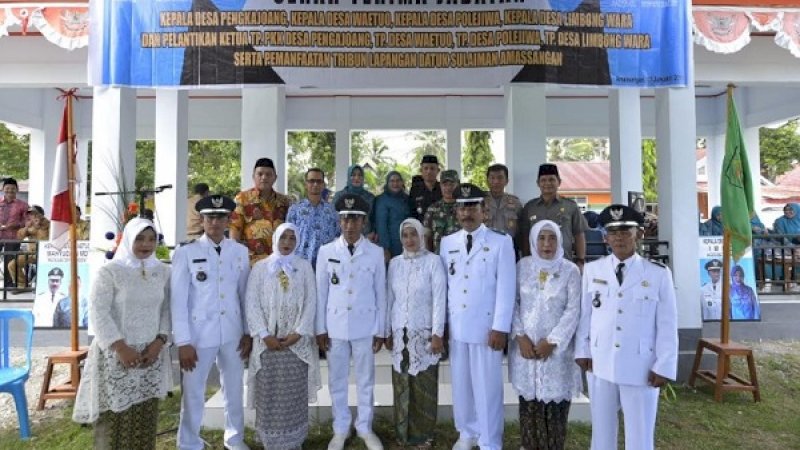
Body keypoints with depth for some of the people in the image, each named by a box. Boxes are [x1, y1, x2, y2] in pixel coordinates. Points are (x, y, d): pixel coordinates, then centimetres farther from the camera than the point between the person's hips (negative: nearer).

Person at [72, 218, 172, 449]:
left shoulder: (162, 271, 6)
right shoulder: (109, 271, -5)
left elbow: (167, 310, 7)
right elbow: (97, 312, -10)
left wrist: (159, 341, -6)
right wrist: (121, 348, -14)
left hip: (151, 354, 3)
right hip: (116, 355, -3)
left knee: (146, 416, 8)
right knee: (114, 416, 1)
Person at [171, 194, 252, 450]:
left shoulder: (240, 252, 2)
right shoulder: (186, 253, -6)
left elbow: (245, 294, 6)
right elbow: (178, 300, -6)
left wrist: (248, 332, 6)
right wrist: (183, 342, -9)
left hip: (233, 333, 3)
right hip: (199, 334, -2)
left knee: (234, 390, 16)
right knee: (193, 394, 10)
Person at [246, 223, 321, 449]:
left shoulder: (304, 266, 6)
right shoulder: (261, 267, 5)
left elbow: (311, 302, 1)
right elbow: (252, 303, 0)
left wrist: (298, 333, -10)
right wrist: (265, 335, -10)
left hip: (297, 341, 0)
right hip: (268, 341, 0)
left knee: (295, 393, 4)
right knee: (269, 393, 3)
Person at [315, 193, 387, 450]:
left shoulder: (376, 253, -3)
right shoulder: (326, 252, -1)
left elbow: (381, 293, 1)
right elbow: (321, 292, 2)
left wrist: (380, 330, 1)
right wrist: (320, 328, 1)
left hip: (365, 327, 0)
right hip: (335, 327, 1)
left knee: (365, 380, 11)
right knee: (337, 381, 12)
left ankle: (364, 428, 30)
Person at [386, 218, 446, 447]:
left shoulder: (433, 261, -6)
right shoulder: (394, 263, 6)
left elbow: (440, 299, -8)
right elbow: (389, 298, 9)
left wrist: (438, 333, -11)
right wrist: (387, 330, 7)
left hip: (424, 331, -3)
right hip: (400, 332, 3)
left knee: (424, 385, 5)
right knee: (401, 384, 9)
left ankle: (423, 433, 20)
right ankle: (403, 431, 24)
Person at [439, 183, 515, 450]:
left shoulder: (501, 242, -4)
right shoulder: (447, 243, 7)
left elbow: (506, 288, -7)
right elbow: (444, 285, 8)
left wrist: (500, 328, -11)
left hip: (487, 326, -3)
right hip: (456, 325, 4)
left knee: (487, 387, 5)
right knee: (461, 384, 14)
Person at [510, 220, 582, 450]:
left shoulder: (570, 270, -2)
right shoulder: (522, 266, 2)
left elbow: (573, 310, -6)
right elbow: (512, 302, 2)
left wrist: (552, 341, -11)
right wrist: (520, 336, -8)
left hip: (557, 347, -1)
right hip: (525, 345, 2)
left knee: (556, 398, 0)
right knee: (528, 397, 7)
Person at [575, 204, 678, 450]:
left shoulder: (659, 273, -6)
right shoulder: (592, 269, 0)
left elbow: (667, 324, -3)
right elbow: (584, 314, 6)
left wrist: (663, 366, -5)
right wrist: (582, 351, 5)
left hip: (641, 367, -1)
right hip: (599, 364, 2)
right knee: (602, 430, 16)